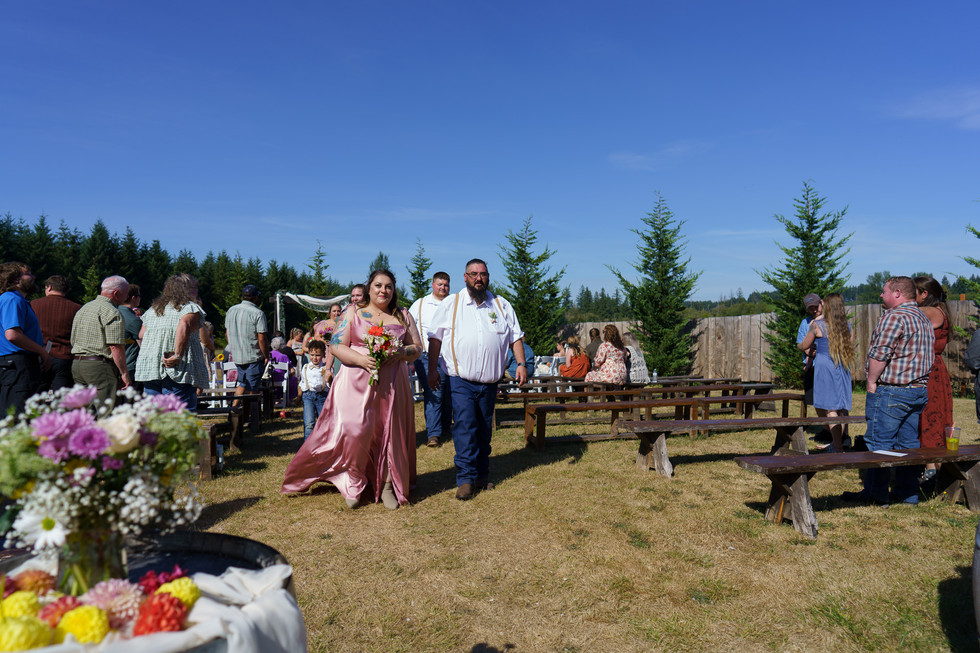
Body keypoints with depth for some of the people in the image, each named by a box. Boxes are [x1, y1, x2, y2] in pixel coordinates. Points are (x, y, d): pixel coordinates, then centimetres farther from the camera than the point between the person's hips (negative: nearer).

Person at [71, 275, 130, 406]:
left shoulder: (83, 309, 19)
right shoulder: (112, 312, -11)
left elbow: (73, 341, 23)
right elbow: (116, 347, -17)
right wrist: (125, 373, -13)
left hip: (76, 364, 9)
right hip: (99, 365, -9)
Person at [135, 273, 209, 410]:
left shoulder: (153, 309, 20)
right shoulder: (191, 308, -3)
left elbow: (141, 335, 17)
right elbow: (184, 325, -22)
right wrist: (177, 356, -21)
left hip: (148, 369, 7)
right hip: (180, 371, -7)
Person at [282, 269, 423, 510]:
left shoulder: (403, 316, 13)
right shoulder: (353, 313, 8)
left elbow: (417, 347, 11)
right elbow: (337, 345, 0)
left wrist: (400, 353, -11)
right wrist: (361, 359, -16)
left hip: (392, 384, 2)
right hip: (357, 382, -2)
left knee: (390, 433, 2)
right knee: (354, 430, -11)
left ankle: (387, 485, 16)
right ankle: (355, 483, 10)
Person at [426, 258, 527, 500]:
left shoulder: (502, 305, 10)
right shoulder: (450, 304, 4)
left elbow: (515, 337, 12)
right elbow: (435, 337, 5)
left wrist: (521, 364, 1)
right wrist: (432, 368, -1)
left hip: (489, 381, 3)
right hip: (461, 380, -3)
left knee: (484, 429, 9)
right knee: (464, 426, -13)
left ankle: (482, 475, 20)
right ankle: (466, 479, -8)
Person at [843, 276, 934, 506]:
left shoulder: (894, 316, -14)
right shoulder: (924, 319, 17)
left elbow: (879, 354, -19)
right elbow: (928, 355, 22)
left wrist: (872, 382, -10)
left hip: (892, 392, -10)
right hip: (919, 391, 10)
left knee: (878, 442, -4)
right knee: (909, 443, 13)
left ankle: (876, 493, 1)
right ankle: (909, 493, 18)